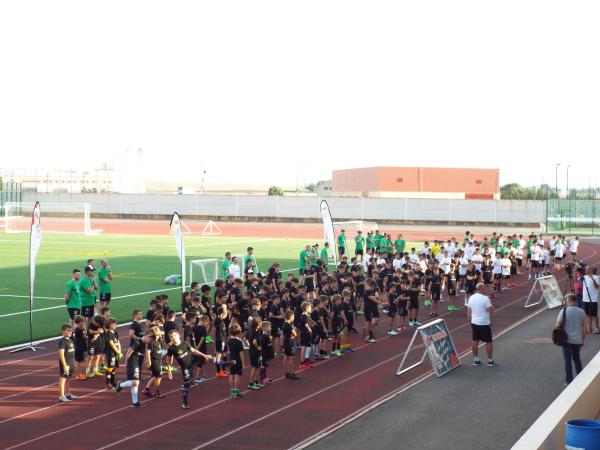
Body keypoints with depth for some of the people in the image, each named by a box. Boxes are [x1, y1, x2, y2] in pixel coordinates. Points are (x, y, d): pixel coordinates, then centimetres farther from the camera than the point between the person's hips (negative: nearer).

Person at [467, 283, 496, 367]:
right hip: (484, 323, -6)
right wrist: (492, 307, 3)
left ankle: (476, 360, 16)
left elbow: (468, 311, 10)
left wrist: (470, 320, 20)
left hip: (474, 322, 6)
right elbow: (491, 310, -17)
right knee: (488, 342, 3)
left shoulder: (471, 298, 4)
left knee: (475, 341, 11)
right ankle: (490, 361, 8)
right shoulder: (485, 298, -17)